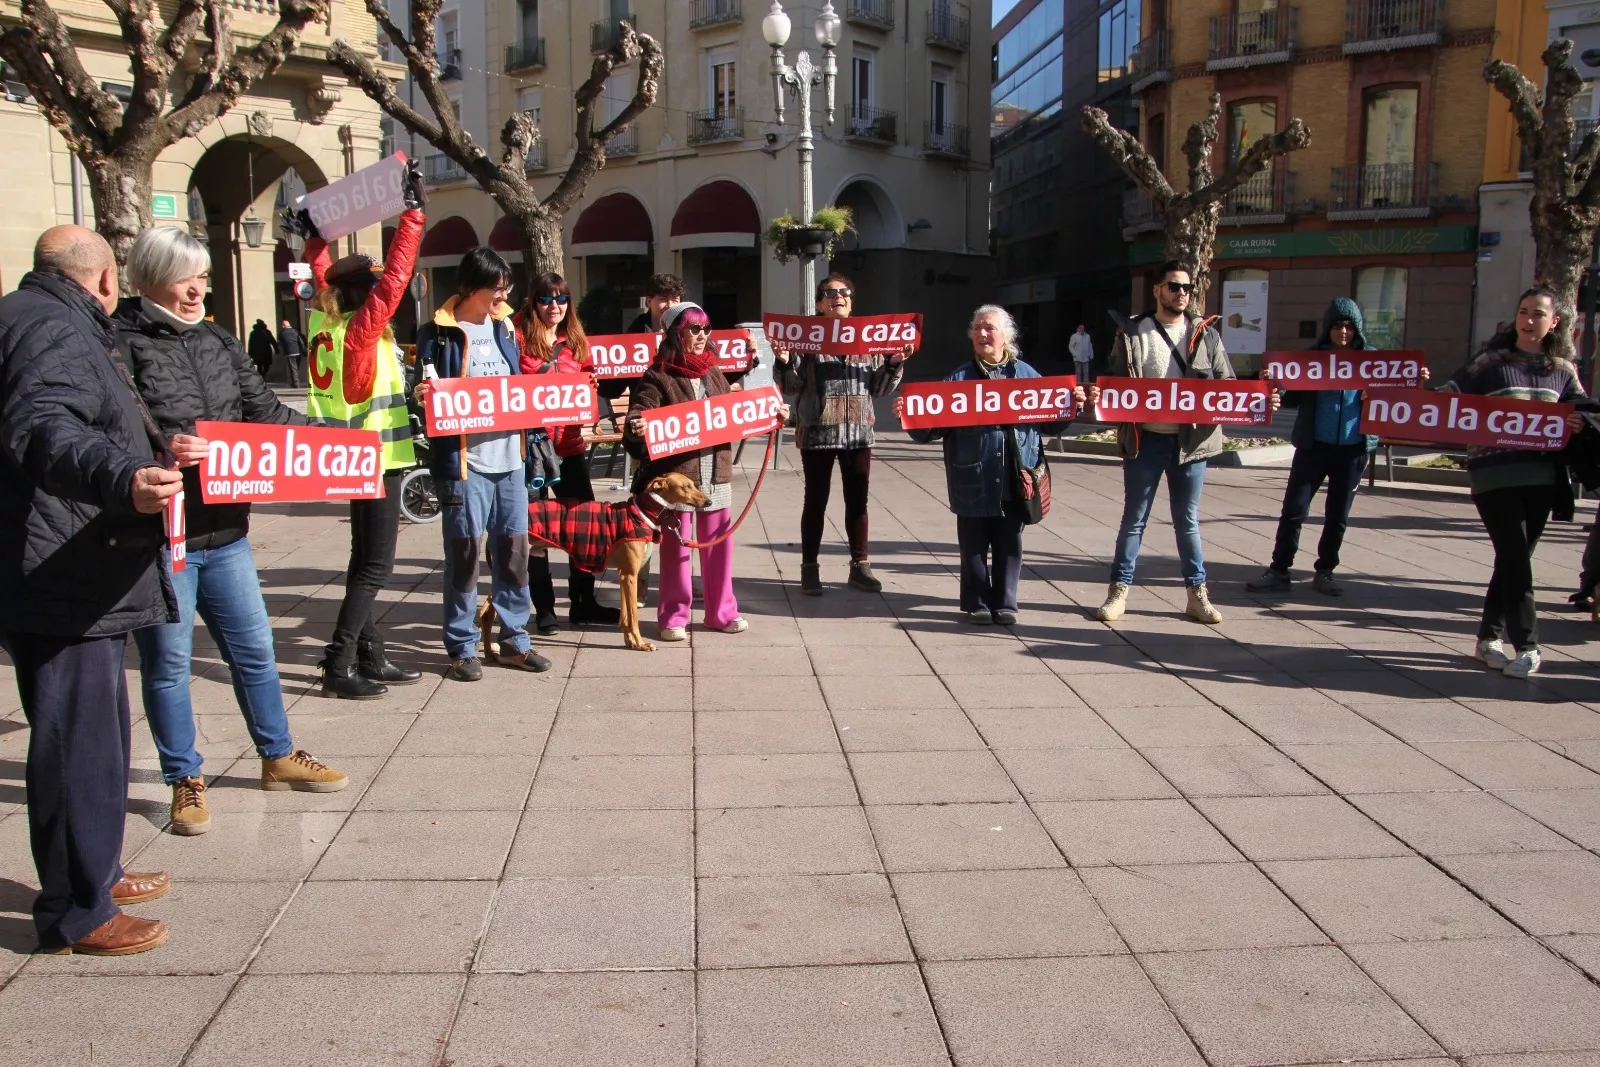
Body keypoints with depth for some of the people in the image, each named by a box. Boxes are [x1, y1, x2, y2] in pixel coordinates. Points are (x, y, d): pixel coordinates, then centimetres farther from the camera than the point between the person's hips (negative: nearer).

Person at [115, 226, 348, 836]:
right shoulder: (121, 345, -9)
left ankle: (278, 757, 30)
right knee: (167, 662, 7)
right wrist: (159, 449, -36)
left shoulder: (217, 342, 12)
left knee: (254, 648, 15)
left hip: (224, 531, 6)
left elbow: (266, 412, 14)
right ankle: (184, 780, 21)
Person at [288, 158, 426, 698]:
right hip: (377, 457, -9)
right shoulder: (361, 328, -16)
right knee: (375, 565, -5)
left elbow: (324, 276, 21)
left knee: (366, 562, 13)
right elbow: (397, 274, -20)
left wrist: (315, 238, 30)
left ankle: (371, 658, 19)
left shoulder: (325, 321, 4)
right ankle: (339, 666, -4)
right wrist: (413, 212, -18)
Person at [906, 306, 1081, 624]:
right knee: (974, 545, 6)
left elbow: (1049, 423, 14)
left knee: (1009, 544, 8)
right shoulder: (959, 379, 4)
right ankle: (977, 603, 19)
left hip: (1014, 481, 2)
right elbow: (932, 426, -1)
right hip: (974, 482, -1)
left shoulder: (1027, 375, 10)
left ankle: (1005, 603, 20)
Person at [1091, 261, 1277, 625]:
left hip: (1191, 440, 1)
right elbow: (1114, 382, 1)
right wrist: (1099, 395, -22)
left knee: (1187, 520, 12)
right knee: (1134, 519, 8)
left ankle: (1197, 594, 20)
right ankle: (1119, 591, 16)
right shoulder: (1132, 334, 0)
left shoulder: (1206, 335, 4)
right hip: (1145, 440, -1)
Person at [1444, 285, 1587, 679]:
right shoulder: (1491, 361, 2)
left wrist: (1579, 423, -9)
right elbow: (1451, 396, -5)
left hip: (1540, 476, 4)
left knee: (1514, 560, 9)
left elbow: (1583, 411, 14)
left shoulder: (1562, 370, 12)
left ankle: (1489, 639, 19)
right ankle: (1525, 646, -2)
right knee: (1515, 560, -8)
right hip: (1495, 474, -4)